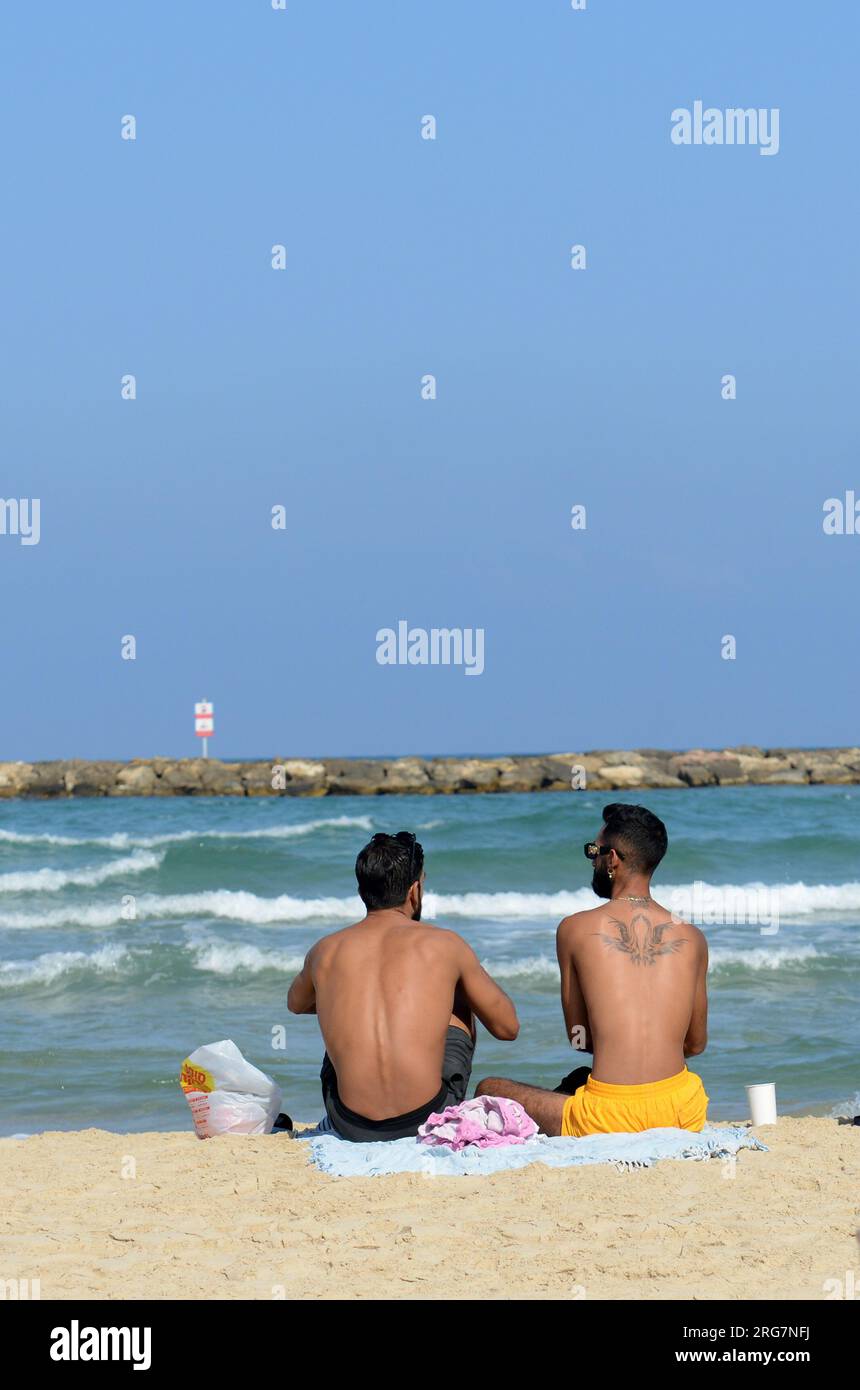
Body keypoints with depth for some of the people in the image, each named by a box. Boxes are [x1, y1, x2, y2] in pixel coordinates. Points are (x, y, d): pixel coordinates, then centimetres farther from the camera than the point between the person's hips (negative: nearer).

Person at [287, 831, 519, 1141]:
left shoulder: (325, 951, 7)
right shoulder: (445, 945, 1)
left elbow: (295, 1004, 33)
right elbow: (508, 1028, 13)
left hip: (351, 1128, 2)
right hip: (429, 1123, -2)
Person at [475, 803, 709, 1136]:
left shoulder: (575, 929, 1)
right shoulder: (690, 937, 8)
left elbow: (579, 1037, 9)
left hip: (611, 1117, -5)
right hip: (683, 1111, 5)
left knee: (488, 1091, 14)